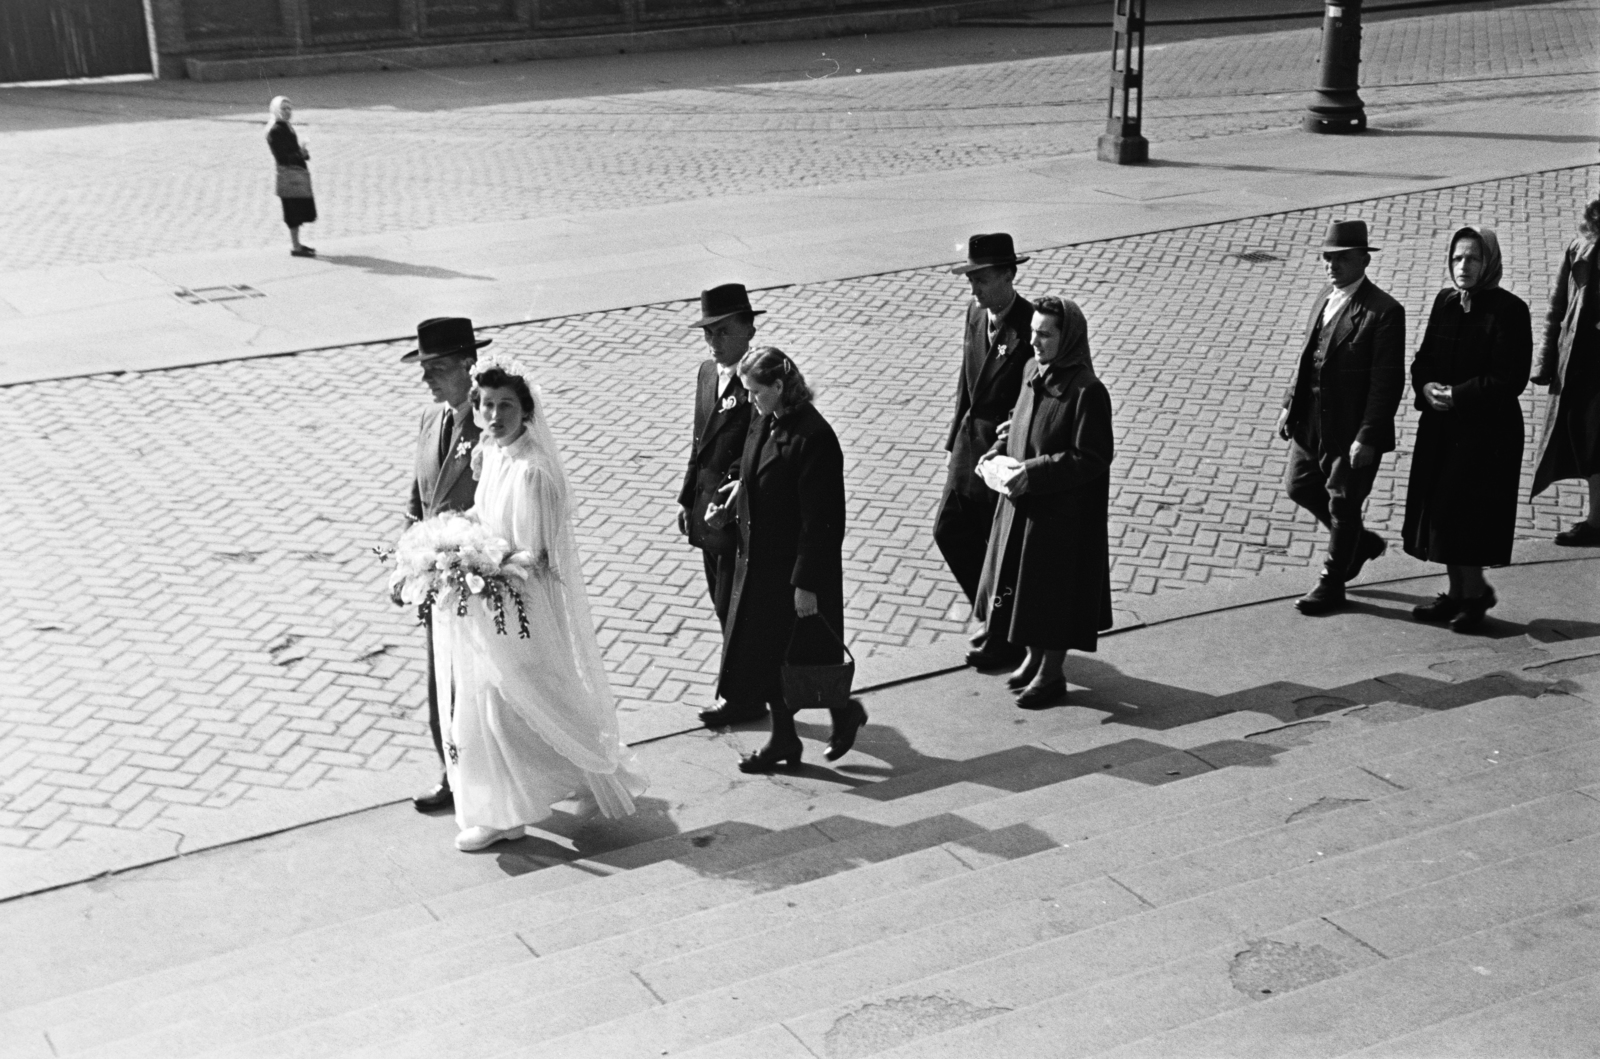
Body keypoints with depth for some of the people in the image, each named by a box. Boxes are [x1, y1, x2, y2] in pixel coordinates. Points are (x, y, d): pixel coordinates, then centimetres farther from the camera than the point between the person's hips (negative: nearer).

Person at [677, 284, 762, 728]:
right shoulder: (708, 372, 9)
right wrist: (688, 498, 15)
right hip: (709, 509, 9)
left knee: (736, 607, 1)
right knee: (726, 605, 17)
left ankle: (745, 698, 14)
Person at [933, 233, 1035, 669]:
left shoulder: (1031, 326, -18)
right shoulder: (975, 314, 7)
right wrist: (953, 441, 14)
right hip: (970, 441, 8)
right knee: (949, 530, 12)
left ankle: (1009, 638, 21)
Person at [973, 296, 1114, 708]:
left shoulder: (1086, 392, -23)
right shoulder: (1033, 373, 1)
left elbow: (1092, 458, -22)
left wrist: (1030, 473, -23)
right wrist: (996, 456, -2)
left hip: (1062, 512, -8)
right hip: (1022, 502, 8)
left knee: (1053, 588, 6)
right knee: (1022, 581, 19)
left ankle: (1052, 674, 23)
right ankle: (1034, 658, 38)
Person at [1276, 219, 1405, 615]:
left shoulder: (1384, 312, -18)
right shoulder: (1325, 297, 7)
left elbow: (1387, 382, -19)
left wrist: (1367, 437, -22)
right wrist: (1290, 404, 10)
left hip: (1352, 430, -8)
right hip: (1312, 422, 8)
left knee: (1342, 505, 6)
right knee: (1300, 485, 19)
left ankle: (1331, 585, 24)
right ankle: (1361, 542, 40)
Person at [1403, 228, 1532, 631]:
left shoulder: (1509, 310, -13)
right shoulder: (1445, 302, 7)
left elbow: (1510, 379, -16)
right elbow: (1423, 359, 13)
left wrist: (1456, 396, -17)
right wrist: (1426, 387, -8)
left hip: (1487, 431, -7)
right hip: (1441, 427, 7)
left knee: (1461, 515, -5)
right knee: (1438, 512, 11)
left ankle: (1475, 591, 14)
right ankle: (1457, 593, 24)